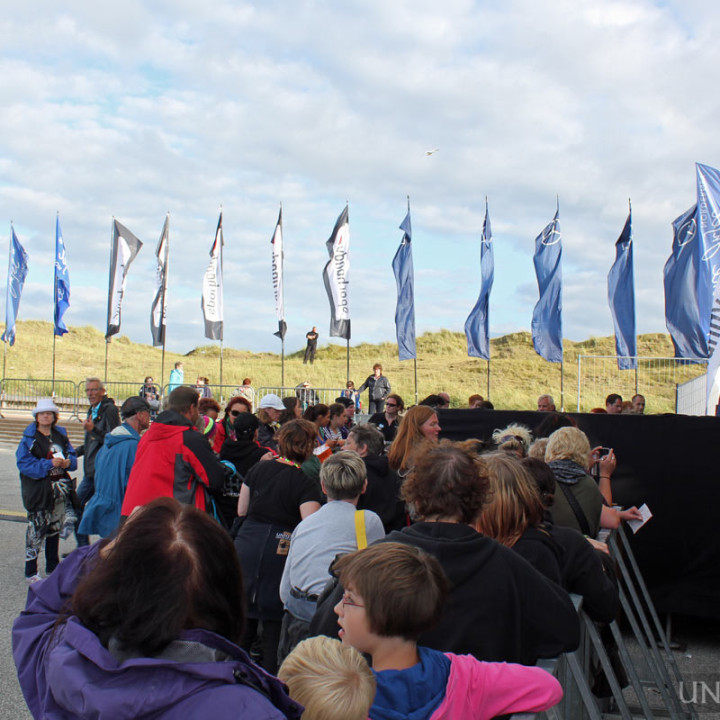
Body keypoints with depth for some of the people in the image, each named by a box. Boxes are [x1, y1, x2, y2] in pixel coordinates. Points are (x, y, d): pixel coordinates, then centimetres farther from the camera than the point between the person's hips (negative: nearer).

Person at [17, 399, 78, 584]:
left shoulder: (60, 435, 7)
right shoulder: (29, 438, -8)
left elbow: (71, 455, 14)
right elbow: (24, 463, -16)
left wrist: (68, 462, -9)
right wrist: (49, 464, -24)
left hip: (59, 486, 6)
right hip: (38, 488, -6)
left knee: (55, 526, 15)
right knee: (37, 529, -4)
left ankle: (52, 568, 29)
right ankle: (31, 572, 6)